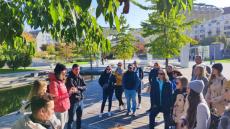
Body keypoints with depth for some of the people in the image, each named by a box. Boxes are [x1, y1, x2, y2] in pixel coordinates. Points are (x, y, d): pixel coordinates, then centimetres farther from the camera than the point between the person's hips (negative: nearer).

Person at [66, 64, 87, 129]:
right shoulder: (69, 78, -14)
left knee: (79, 117, 20)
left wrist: (78, 88, -17)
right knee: (71, 119, 4)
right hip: (72, 101, -6)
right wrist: (79, 90, -12)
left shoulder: (80, 77, 5)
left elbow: (85, 87, -2)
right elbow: (72, 89, -22)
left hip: (80, 100, 6)